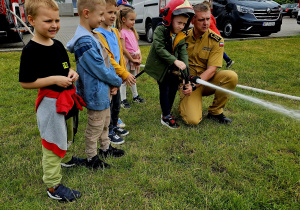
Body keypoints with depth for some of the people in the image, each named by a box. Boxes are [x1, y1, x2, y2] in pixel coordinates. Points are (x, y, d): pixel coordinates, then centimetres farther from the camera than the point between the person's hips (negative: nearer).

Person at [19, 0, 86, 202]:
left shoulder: (58, 45, 3)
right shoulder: (31, 50, -19)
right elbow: (25, 82, -18)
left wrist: (72, 73, -4)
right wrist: (54, 80, -25)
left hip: (66, 99, 8)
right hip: (50, 102, -8)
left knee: (67, 134, 27)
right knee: (53, 142, 2)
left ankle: (66, 158, 54)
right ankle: (53, 186, 16)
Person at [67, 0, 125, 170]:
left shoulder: (92, 35, 5)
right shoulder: (85, 42, -26)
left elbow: (106, 61, 7)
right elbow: (100, 70, -24)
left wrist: (114, 83, -4)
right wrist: (118, 82, -9)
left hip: (104, 91, 10)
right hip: (96, 94, -10)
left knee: (105, 122, 25)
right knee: (95, 128, 9)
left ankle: (105, 148, 45)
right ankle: (92, 159, 28)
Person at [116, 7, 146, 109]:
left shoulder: (132, 31, 8)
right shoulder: (122, 32, -16)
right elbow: (123, 49, -20)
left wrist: (139, 57, 1)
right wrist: (132, 59, -15)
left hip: (135, 59, 8)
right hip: (126, 59, -8)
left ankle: (135, 96, 35)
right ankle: (123, 100, 12)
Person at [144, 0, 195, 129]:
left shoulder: (181, 36, 1)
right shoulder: (160, 30, -16)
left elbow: (183, 53, -7)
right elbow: (160, 49, -25)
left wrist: (184, 68, -22)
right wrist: (175, 61, -32)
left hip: (172, 68, 6)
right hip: (160, 66, -6)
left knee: (174, 87, 10)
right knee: (164, 89, -5)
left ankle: (167, 112, 28)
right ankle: (166, 117, 7)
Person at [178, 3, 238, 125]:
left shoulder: (217, 40, -7)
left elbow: (211, 70, -14)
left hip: (206, 81, 2)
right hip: (188, 81, -1)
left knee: (231, 76, -29)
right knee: (193, 120, -23)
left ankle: (215, 111, -7)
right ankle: (184, 104, 15)